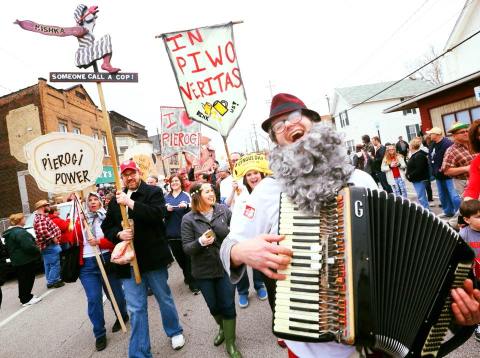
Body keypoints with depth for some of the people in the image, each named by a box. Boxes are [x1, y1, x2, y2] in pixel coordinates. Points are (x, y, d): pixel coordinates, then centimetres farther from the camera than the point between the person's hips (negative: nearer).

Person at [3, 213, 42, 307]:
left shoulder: (8, 233, 12)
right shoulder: (20, 232, -21)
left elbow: (9, 247, 20)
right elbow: (28, 246, -26)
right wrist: (38, 251, -11)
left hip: (17, 260, 10)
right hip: (26, 260, -10)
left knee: (23, 280, 18)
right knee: (27, 279, 0)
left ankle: (25, 297, 28)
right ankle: (26, 299, 5)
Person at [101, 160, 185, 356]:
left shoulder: (153, 191, -3)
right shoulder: (117, 199, 11)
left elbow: (157, 214, -21)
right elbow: (106, 226, 15)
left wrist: (130, 202, -22)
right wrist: (118, 234, -6)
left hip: (153, 257, -3)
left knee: (164, 298, 16)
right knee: (135, 309, 6)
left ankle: (175, 332, 40)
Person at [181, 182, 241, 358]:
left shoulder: (223, 210, -8)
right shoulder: (188, 219, -11)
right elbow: (187, 248, -11)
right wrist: (200, 242, -29)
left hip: (226, 266, 0)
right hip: (203, 270, 0)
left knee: (228, 305, 6)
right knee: (213, 306, 17)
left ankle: (230, 343, 28)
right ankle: (222, 327, 49)